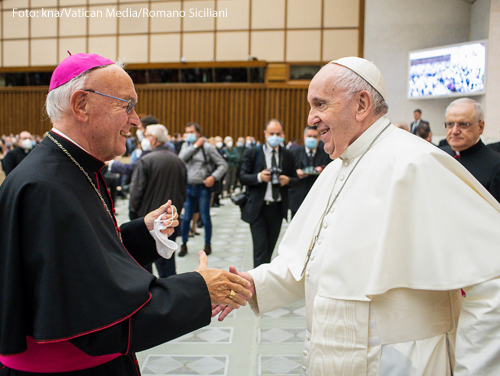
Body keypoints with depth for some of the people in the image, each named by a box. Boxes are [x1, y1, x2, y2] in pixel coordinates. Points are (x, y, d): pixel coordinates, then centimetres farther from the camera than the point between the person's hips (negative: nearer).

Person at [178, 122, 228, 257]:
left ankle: (208, 245, 21)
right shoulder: (186, 146, 10)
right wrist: (195, 146, -10)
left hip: (203, 188, -3)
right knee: (186, 218, 6)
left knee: (205, 218, 5)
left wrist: (213, 177, -18)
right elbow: (181, 158, -11)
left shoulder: (208, 147, -4)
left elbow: (223, 165, -4)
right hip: (189, 187, 4)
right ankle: (184, 245, 20)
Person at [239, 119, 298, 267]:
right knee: (261, 248, -7)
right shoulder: (252, 153, -2)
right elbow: (242, 177, -4)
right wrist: (259, 177, -22)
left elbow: (295, 178, 11)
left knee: (270, 247, 14)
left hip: (278, 208, 3)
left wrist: (288, 180, -11)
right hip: (257, 208, -3)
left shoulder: (287, 155, 6)